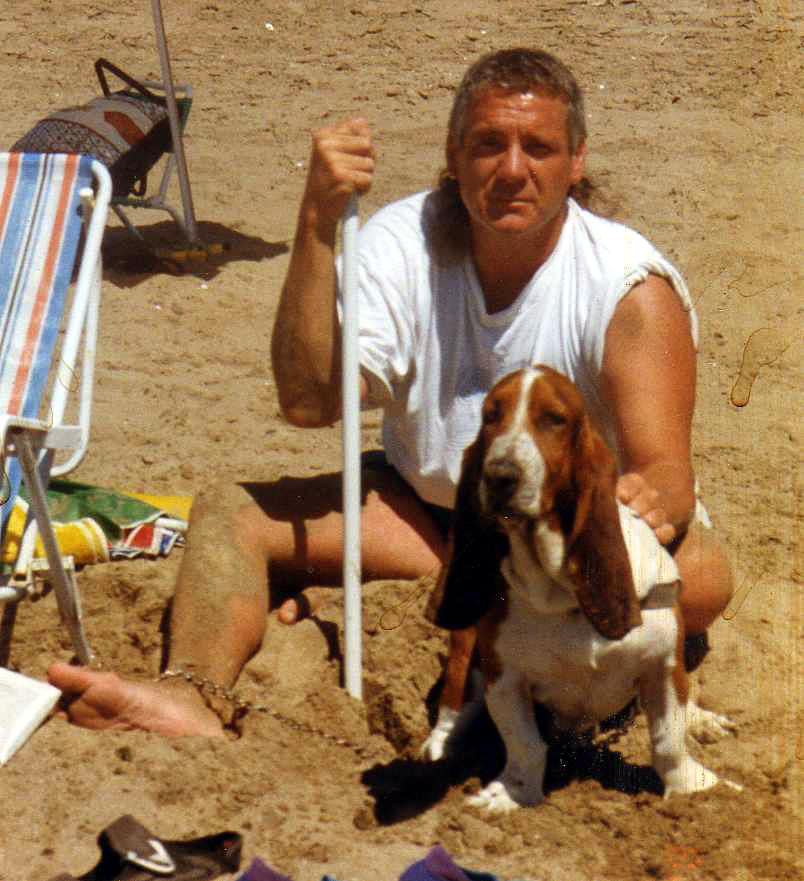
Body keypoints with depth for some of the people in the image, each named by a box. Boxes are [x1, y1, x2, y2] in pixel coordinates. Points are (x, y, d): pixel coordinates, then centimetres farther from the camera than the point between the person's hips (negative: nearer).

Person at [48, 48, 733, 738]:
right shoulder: (404, 242, -11)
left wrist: (653, 501, -53)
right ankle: (192, 697, -45)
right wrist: (318, 224, -33)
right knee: (227, 513, -15)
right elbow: (308, 400, -25)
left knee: (701, 574, -35)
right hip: (427, 510, 3)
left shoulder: (628, 286, -17)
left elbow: (666, 467, -27)